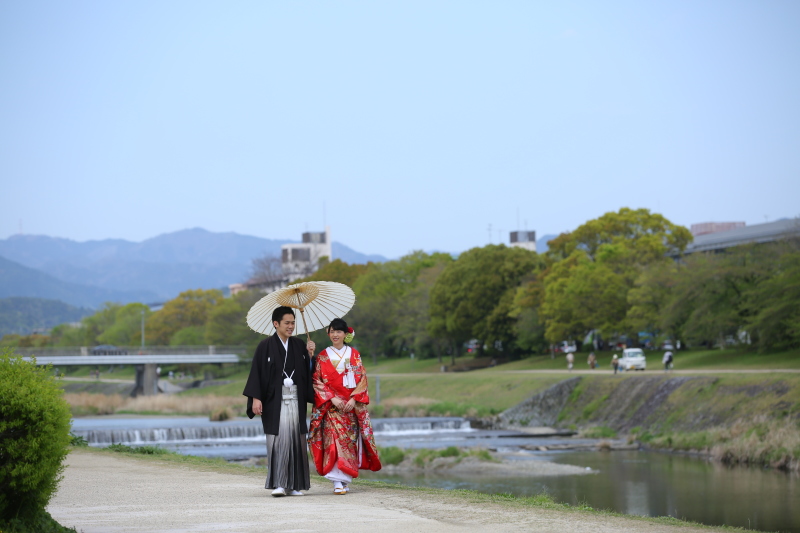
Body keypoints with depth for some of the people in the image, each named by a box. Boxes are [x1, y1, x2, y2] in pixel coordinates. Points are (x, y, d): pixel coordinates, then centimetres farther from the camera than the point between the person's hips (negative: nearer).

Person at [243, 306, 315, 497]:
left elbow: (308, 373, 12)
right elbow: (257, 372, -5)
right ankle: (278, 484, -11)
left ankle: (294, 485, 8)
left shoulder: (299, 345, 11)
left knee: (295, 440, 3)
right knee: (278, 440, -11)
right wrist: (255, 398, -12)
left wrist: (310, 355, -2)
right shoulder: (266, 346, -1)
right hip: (275, 401, -4)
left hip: (295, 400, 4)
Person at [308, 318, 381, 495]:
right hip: (331, 407, -2)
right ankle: (338, 482, -16)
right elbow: (317, 381, 0)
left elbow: (362, 379, 4)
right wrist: (332, 398, -12)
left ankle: (345, 479, 10)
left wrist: (354, 399, -10)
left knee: (350, 441, 0)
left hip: (352, 405, 2)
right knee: (334, 440, -12)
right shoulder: (322, 356, 5)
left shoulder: (354, 355, 8)